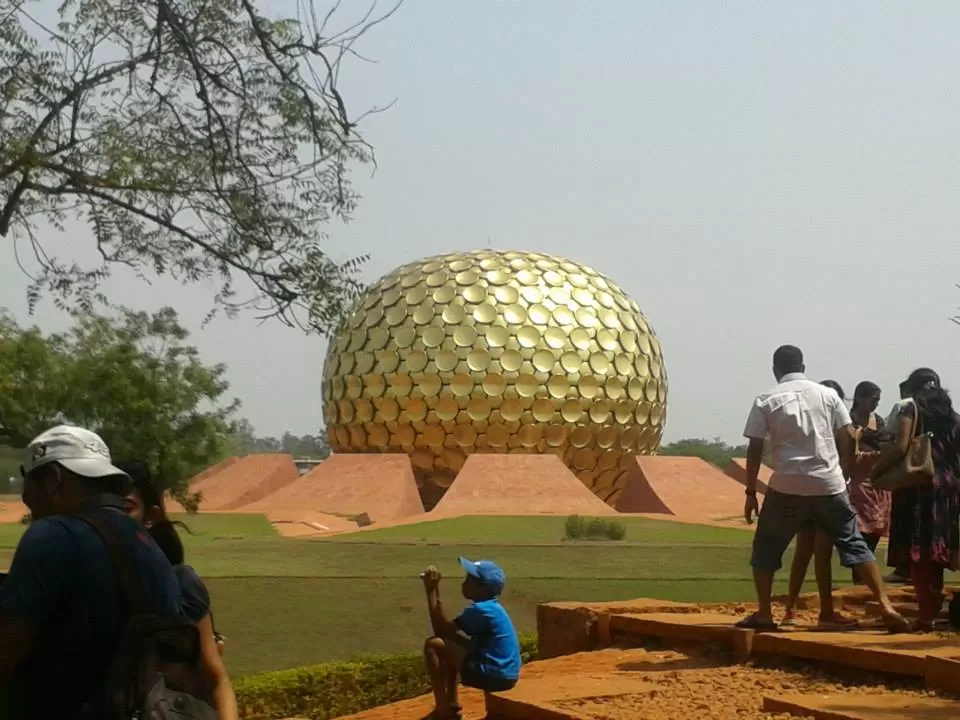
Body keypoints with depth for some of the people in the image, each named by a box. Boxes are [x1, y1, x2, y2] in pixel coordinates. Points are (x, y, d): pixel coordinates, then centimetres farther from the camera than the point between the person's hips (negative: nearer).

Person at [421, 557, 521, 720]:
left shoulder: (480, 609, -17)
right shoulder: (490, 607, 12)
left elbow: (441, 630, -13)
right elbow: (448, 629, 17)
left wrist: (431, 591, -10)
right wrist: (435, 590, 11)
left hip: (495, 675, -10)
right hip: (502, 673, 10)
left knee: (433, 645, -9)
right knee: (449, 646, 26)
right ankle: (452, 706, 24)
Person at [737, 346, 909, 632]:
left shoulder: (766, 401, 2)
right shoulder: (827, 394, 8)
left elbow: (755, 450, 0)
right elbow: (848, 438, 4)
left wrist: (750, 492, 5)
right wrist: (845, 475, 16)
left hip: (787, 487, -2)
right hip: (829, 485, 2)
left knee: (765, 550, 13)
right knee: (854, 543, 11)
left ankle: (764, 614, 11)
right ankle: (886, 606, 2)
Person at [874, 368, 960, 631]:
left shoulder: (911, 409, 0)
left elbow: (901, 449, -13)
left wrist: (877, 470, -2)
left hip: (918, 486, -6)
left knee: (917, 551, -4)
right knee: (935, 551, 12)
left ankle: (927, 616, -8)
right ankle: (932, 611, 15)